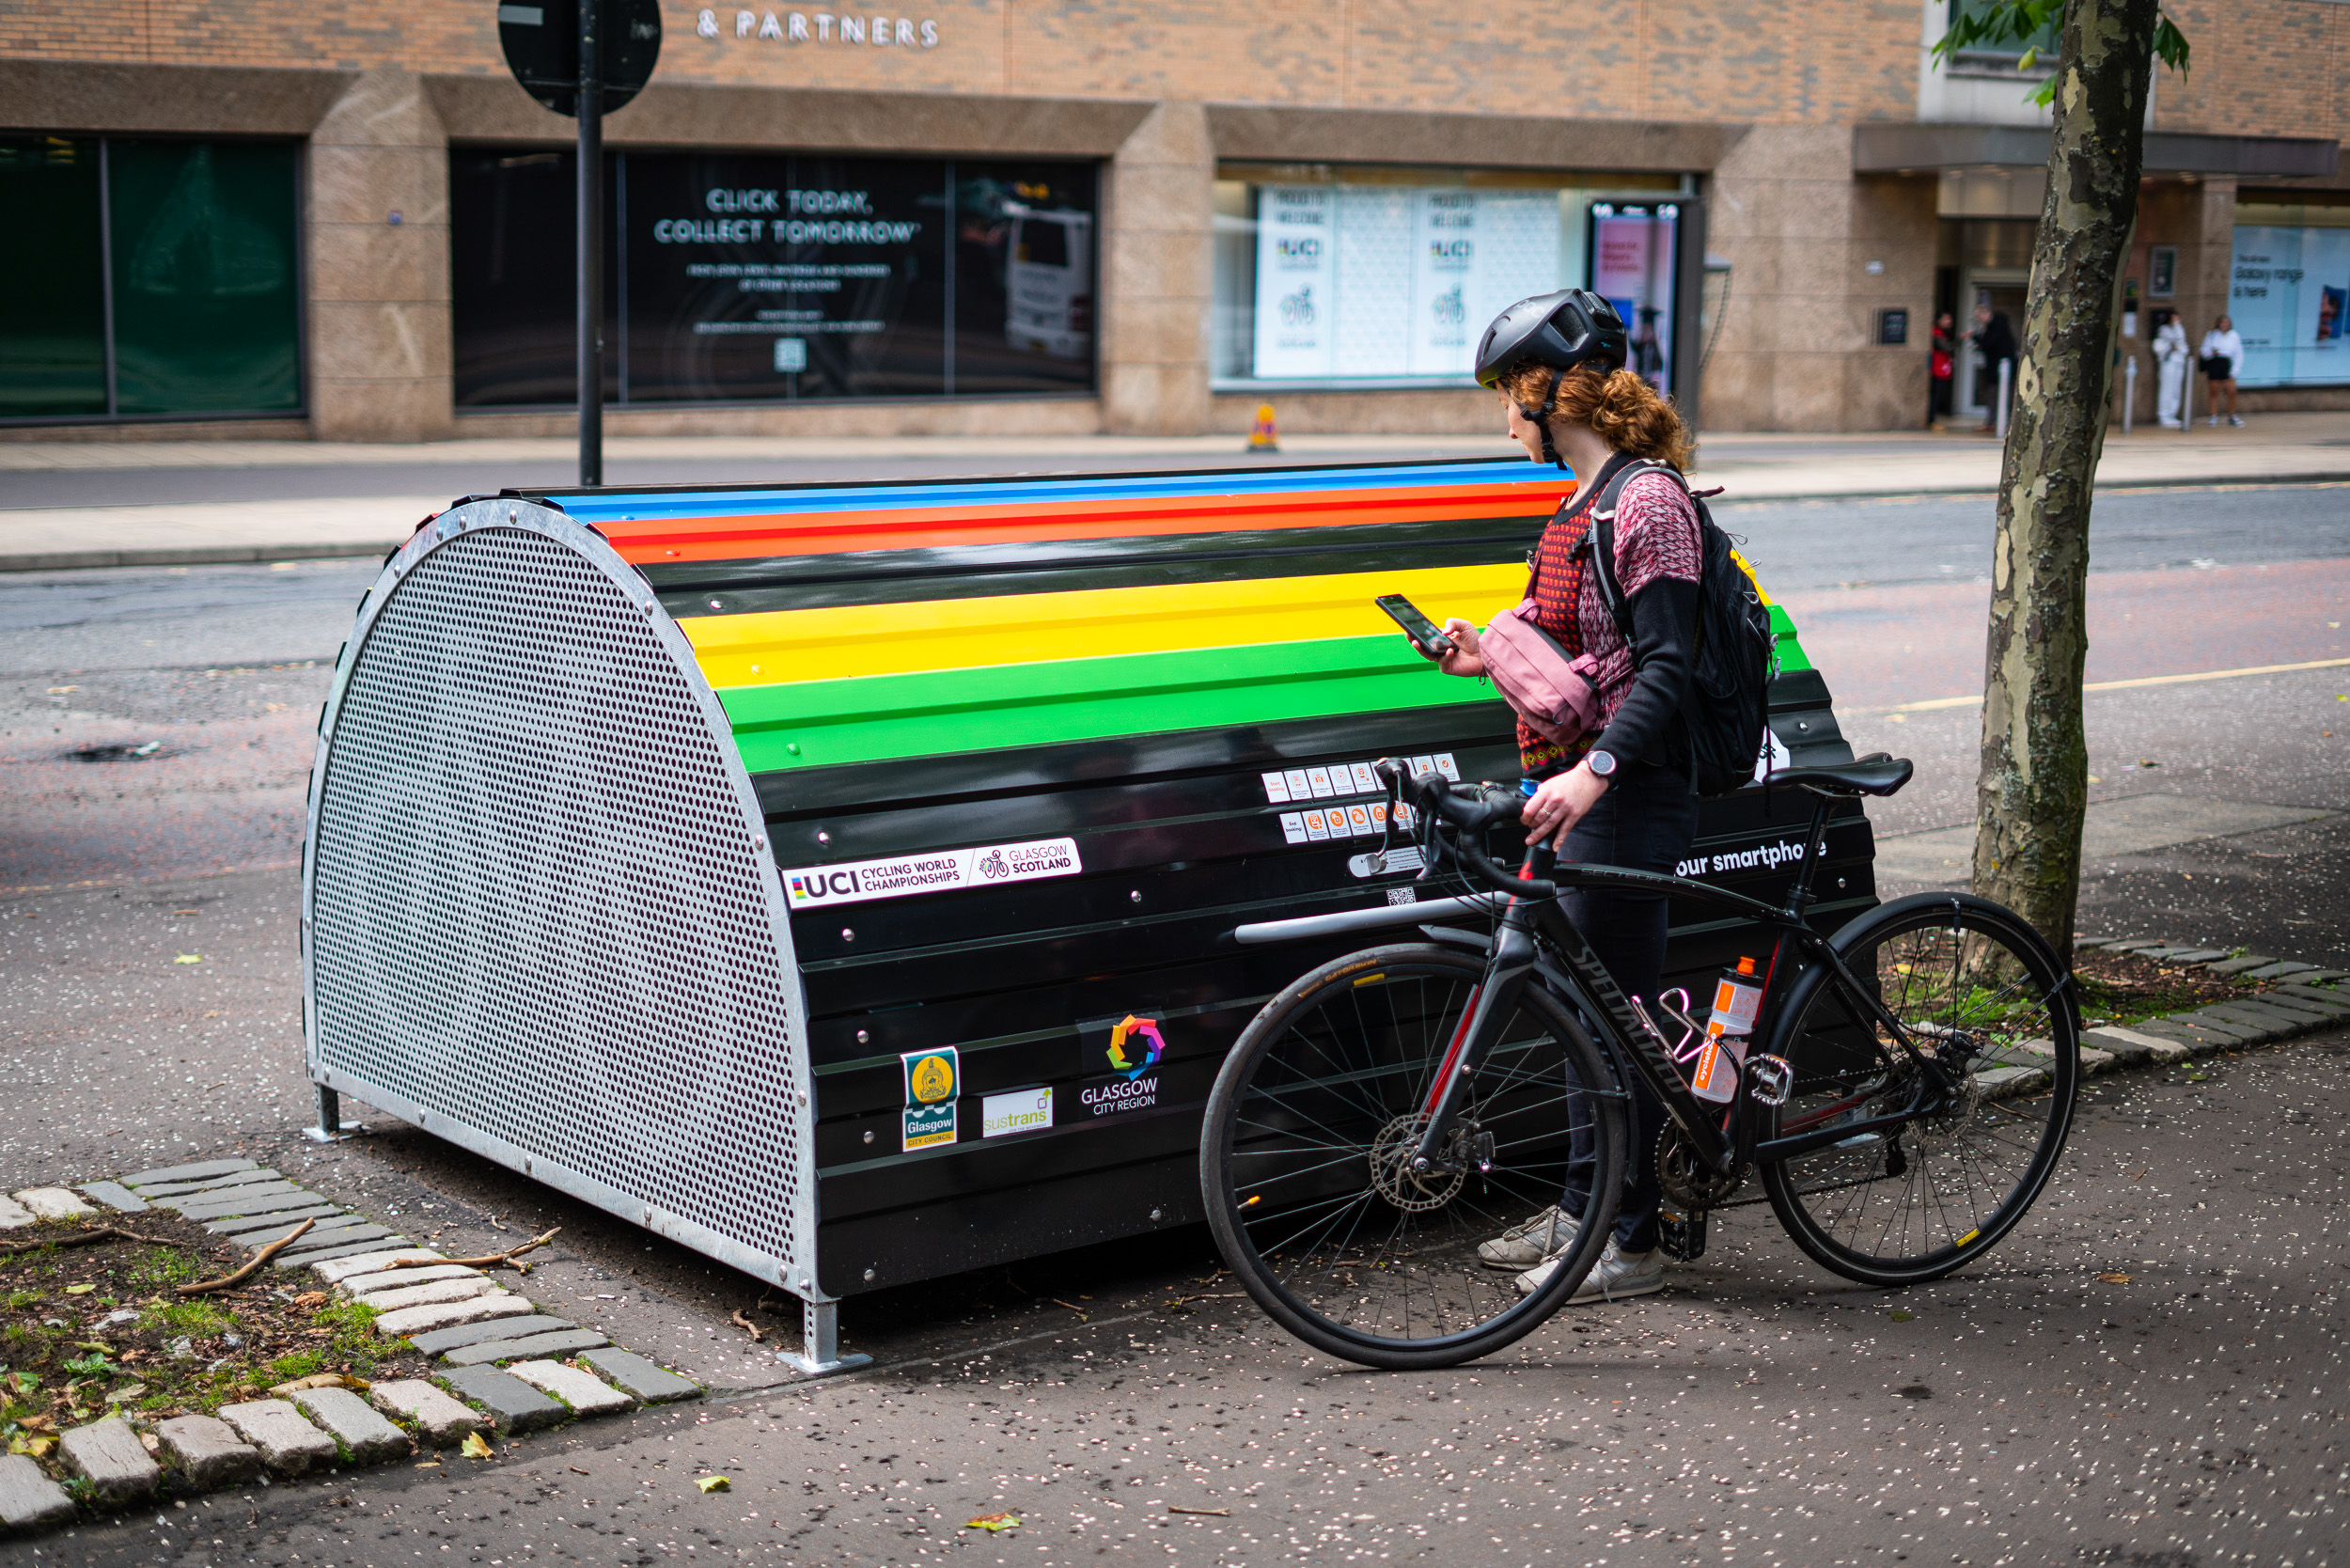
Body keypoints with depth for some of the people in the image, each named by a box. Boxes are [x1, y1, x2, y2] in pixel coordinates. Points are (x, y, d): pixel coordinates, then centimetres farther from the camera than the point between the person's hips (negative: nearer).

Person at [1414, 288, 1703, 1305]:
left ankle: (1630, 1243, 9)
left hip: (1624, 796, -10)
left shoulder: (1649, 502, -16)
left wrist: (1594, 771, -32)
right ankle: (1581, 1210, 27)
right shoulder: (1587, 501, 14)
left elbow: (1666, 664, -22)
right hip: (1569, 784, 10)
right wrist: (1494, 659, 13)